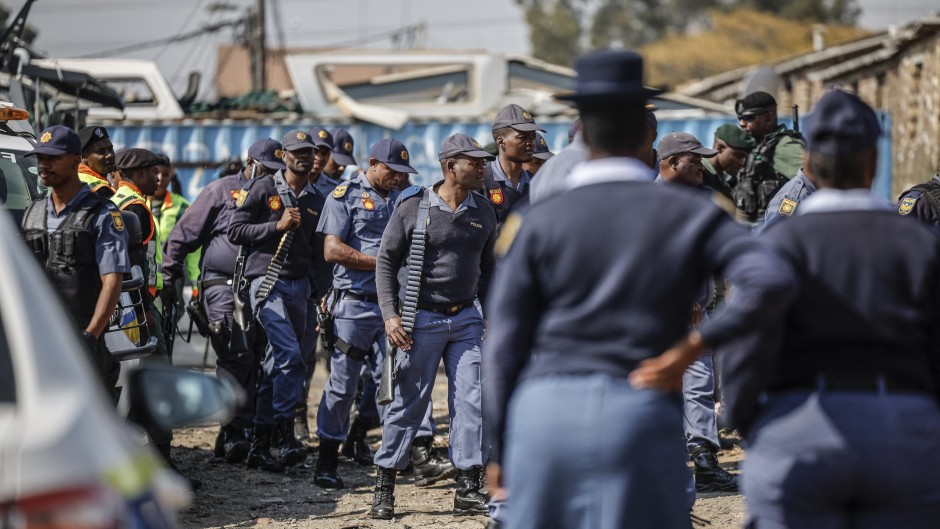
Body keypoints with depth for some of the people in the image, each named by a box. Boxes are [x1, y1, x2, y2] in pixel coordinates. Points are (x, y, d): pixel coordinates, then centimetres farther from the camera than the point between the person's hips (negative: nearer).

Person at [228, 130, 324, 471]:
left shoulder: (316, 202, 15)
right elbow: (235, 231, -6)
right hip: (268, 283, -6)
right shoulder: (262, 189, -1)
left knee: (276, 366, 9)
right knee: (290, 356, -21)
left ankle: (260, 444, 14)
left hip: (299, 286, 6)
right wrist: (277, 226, -13)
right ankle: (286, 436, -18)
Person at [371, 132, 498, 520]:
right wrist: (390, 315, -10)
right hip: (421, 318, -4)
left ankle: (468, 490, 5)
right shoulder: (413, 207, -7)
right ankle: (384, 488, 12)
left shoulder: (484, 211, 6)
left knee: (472, 401, -2)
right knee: (408, 403, 1)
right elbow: (385, 260, -3)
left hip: (466, 319, 4)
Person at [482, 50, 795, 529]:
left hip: (545, 410, 2)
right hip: (640, 416, -2)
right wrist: (691, 346, -5)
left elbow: (505, 341, 5)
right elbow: (771, 280, -11)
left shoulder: (542, 221, 6)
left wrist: (502, 447, 13)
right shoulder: (689, 214, 3)